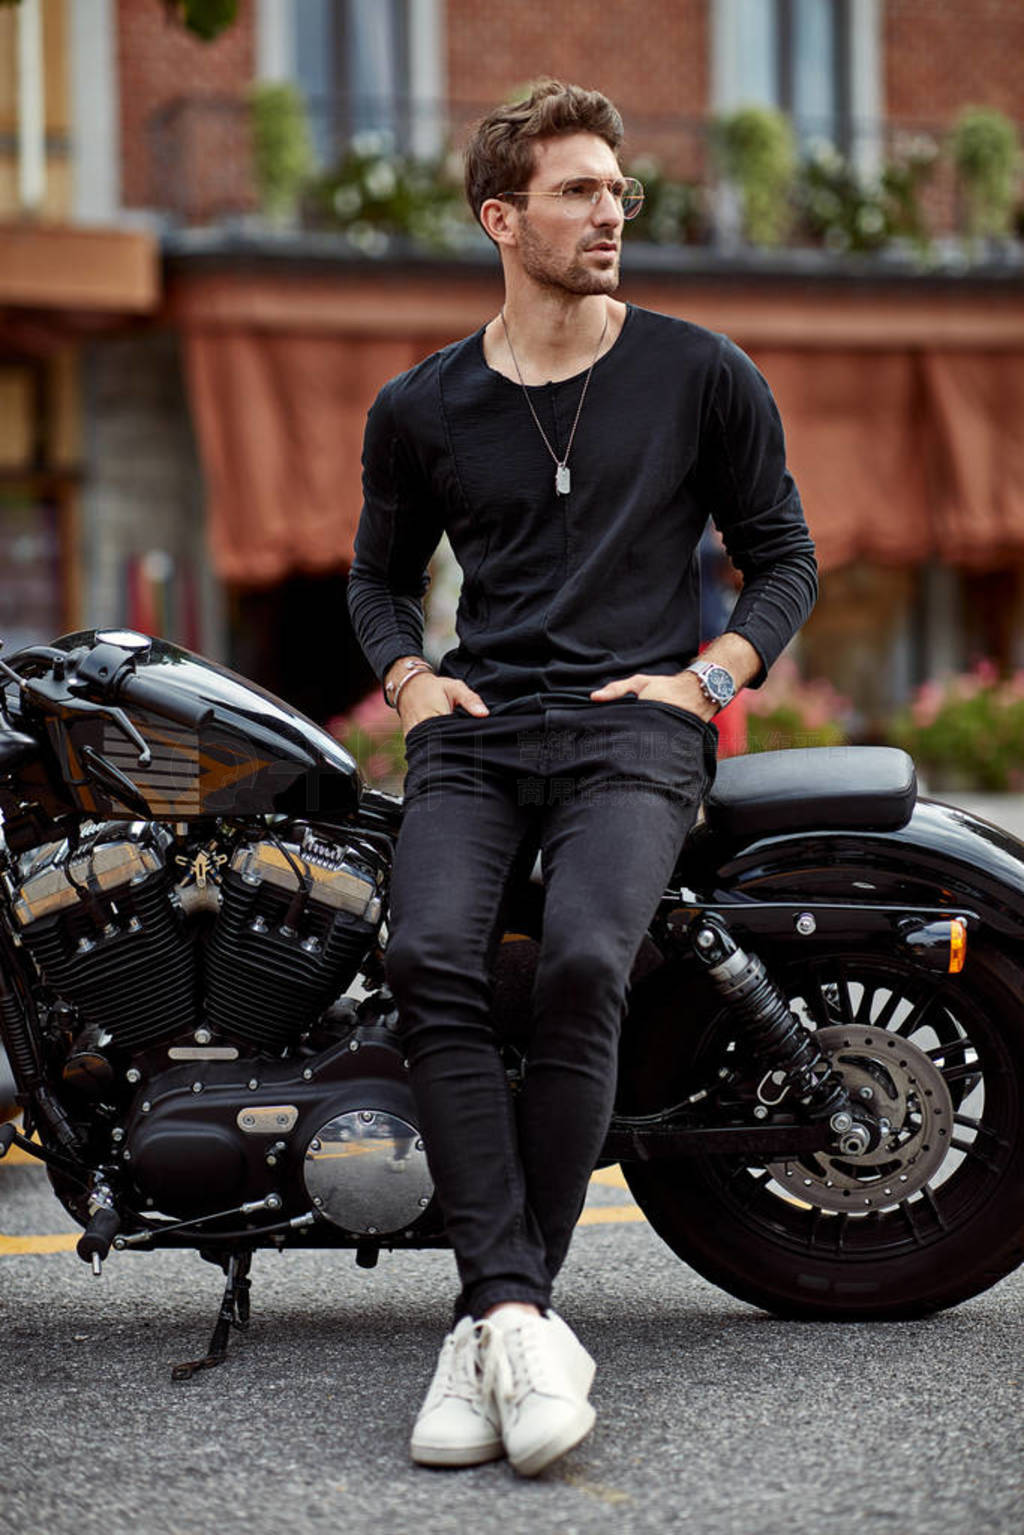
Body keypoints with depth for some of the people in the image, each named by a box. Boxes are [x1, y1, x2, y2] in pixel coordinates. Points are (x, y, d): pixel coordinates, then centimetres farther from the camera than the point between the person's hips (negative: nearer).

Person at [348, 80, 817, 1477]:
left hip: (634, 730, -2)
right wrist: (408, 675, 7)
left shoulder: (703, 377, 9)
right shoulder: (420, 410, 14)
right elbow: (381, 574, 28)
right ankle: (520, 1316, -30)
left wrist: (706, 675, -2)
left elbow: (783, 555, 15)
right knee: (431, 958, -28)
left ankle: (490, 1325, -22)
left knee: (582, 967, -30)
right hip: (475, 731, 2)